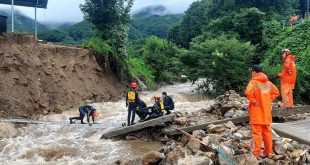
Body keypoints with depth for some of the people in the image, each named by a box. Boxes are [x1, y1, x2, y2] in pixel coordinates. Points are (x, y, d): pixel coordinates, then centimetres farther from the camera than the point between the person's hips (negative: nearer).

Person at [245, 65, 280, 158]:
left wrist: (254, 101, -17)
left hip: (257, 112, -6)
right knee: (267, 132, 14)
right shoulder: (268, 82, 8)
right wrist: (269, 100, 11)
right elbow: (276, 92, 15)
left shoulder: (253, 82, -13)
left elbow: (248, 92, -29)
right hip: (267, 112, 6)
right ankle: (268, 151, 22)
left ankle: (255, 153, 3)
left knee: (257, 133, -1)